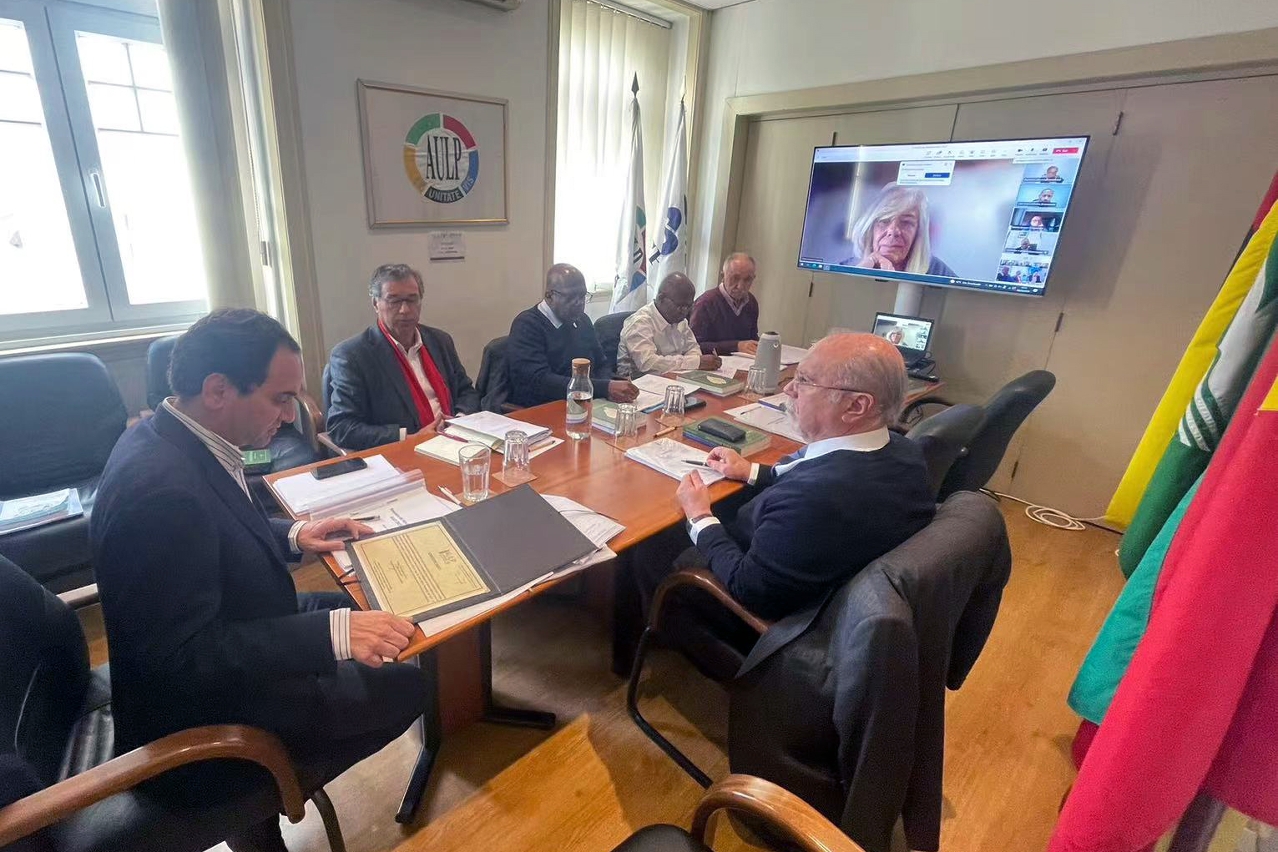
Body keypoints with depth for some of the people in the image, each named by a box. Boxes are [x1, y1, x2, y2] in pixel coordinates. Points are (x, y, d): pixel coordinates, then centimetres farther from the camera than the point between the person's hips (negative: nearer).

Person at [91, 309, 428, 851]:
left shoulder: (168, 439, -4)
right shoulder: (160, 488, -34)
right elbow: (183, 655, -31)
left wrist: (291, 535, 0)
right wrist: (333, 633, -35)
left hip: (223, 647, 9)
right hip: (198, 721, -9)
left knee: (358, 607, 19)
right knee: (405, 689, -4)